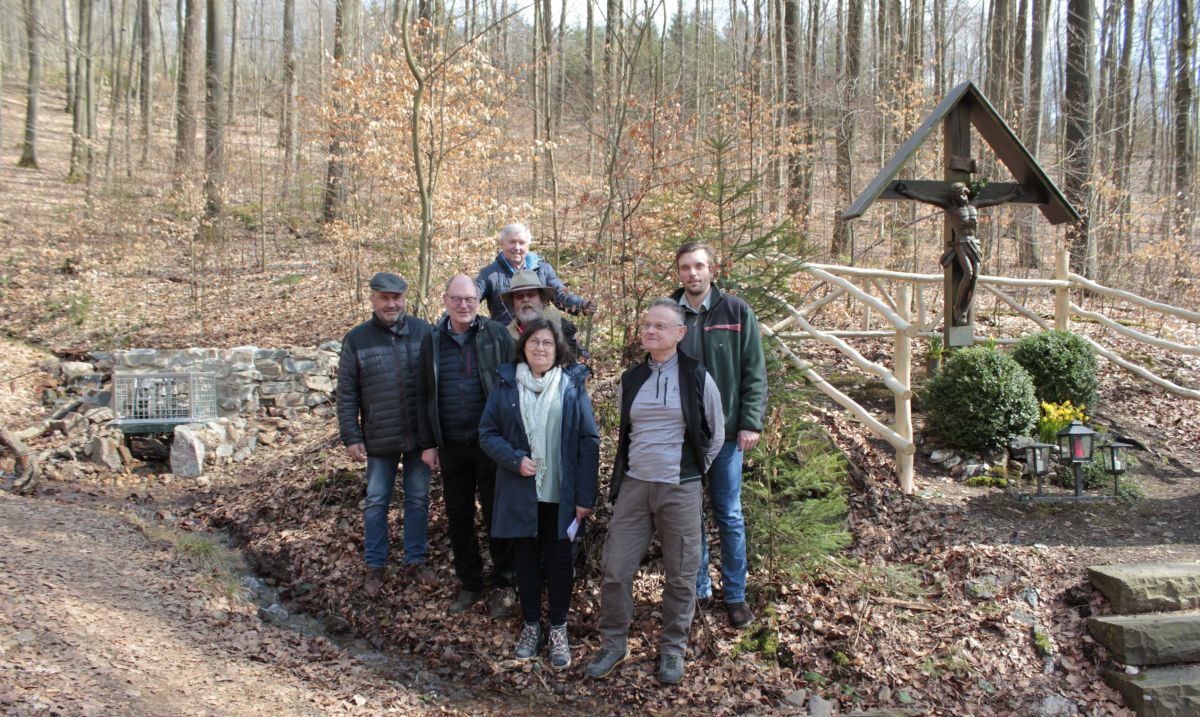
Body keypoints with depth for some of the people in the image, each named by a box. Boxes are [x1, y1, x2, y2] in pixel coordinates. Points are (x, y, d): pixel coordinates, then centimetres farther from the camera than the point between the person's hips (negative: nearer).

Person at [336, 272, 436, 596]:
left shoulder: (423, 332, -2)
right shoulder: (357, 339, -3)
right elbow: (346, 394, 0)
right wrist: (351, 437, -4)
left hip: (419, 435, 1)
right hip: (379, 439, -1)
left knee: (418, 498, 12)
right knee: (376, 502, 9)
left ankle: (415, 560, 26)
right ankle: (375, 566, 22)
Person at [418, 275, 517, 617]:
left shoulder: (497, 335, -5)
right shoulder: (433, 341, 5)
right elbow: (425, 395, 9)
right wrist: (428, 443, 6)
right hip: (451, 447, 3)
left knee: (497, 516, 6)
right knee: (458, 518, 13)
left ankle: (503, 585, 21)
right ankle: (469, 583, 29)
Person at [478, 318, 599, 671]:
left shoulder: (572, 384, -3)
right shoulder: (506, 384, 0)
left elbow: (589, 441, -5)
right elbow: (487, 432, 1)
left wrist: (586, 496, -9)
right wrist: (514, 459, -17)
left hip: (561, 495, -1)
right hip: (520, 493, 1)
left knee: (559, 560, 9)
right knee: (526, 559, 13)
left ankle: (558, 629, 25)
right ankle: (531, 625, 30)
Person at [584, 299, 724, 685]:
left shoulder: (697, 377, -4)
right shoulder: (631, 379, 7)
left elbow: (715, 436, 6)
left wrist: (692, 472, 8)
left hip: (680, 491, -3)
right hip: (633, 487, 3)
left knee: (680, 575, 7)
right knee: (615, 570, 3)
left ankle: (673, 649, 24)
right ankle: (613, 643, 21)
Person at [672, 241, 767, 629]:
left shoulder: (737, 312, -3)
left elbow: (754, 373, -2)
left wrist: (751, 423, -8)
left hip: (725, 431, -1)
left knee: (729, 515, 7)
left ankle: (735, 594, 20)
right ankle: (697, 588, 26)